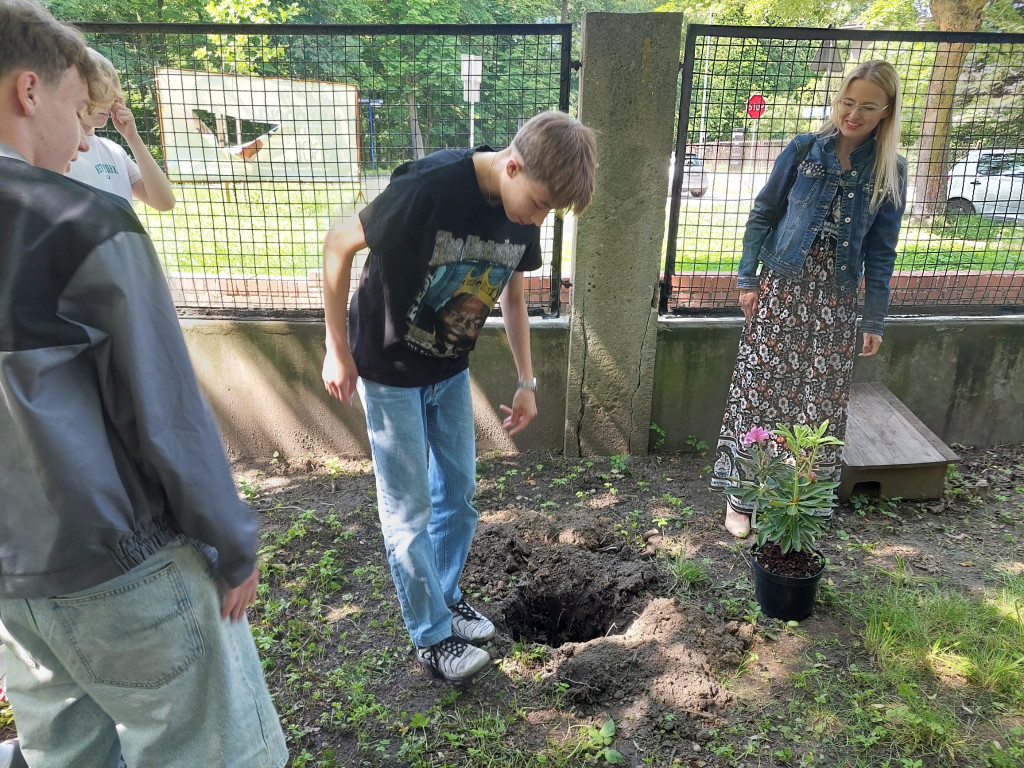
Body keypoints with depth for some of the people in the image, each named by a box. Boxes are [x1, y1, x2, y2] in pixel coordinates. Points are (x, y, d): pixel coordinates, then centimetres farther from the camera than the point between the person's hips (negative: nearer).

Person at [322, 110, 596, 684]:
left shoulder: (524, 213, -9)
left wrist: (527, 381, 5)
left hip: (452, 369, 6)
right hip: (390, 371, -6)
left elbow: (512, 293, 7)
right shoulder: (430, 189, -30)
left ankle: (444, 594, 38)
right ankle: (433, 636, 22)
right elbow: (339, 245, -18)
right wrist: (338, 350, -13)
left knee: (460, 492, 15)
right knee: (411, 509, 4)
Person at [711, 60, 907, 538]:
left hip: (834, 301, 2)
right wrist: (747, 279, -2)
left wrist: (874, 320, 3)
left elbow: (880, 252, 6)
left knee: (822, 400, 4)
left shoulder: (889, 171, 4)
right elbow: (763, 215, 3)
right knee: (759, 388, -2)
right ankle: (739, 496, 10)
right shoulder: (803, 150, -1)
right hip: (782, 288, -1)